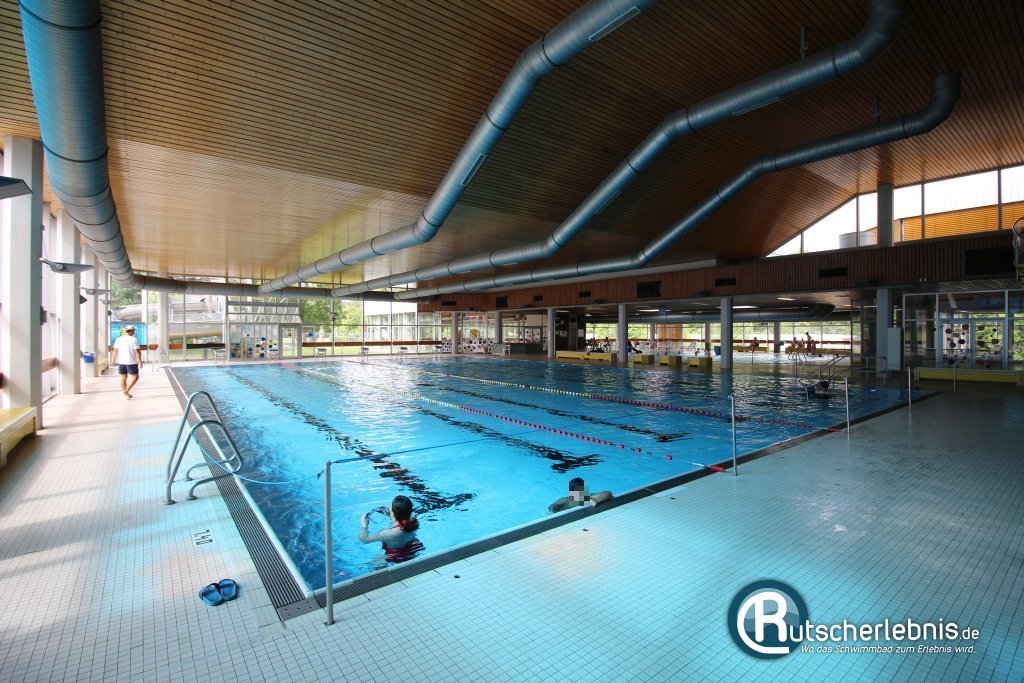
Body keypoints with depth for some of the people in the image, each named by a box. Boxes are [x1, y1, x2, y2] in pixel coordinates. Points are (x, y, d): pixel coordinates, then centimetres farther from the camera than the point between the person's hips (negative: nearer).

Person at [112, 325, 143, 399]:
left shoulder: (118, 339, 6)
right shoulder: (133, 340, -11)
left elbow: (115, 351, 9)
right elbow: (137, 352, -13)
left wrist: (114, 360, 18)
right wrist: (140, 361, -9)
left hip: (121, 362, 6)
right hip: (131, 362, -6)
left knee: (123, 377, 12)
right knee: (135, 377, 2)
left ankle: (125, 394, 18)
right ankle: (126, 390, -10)